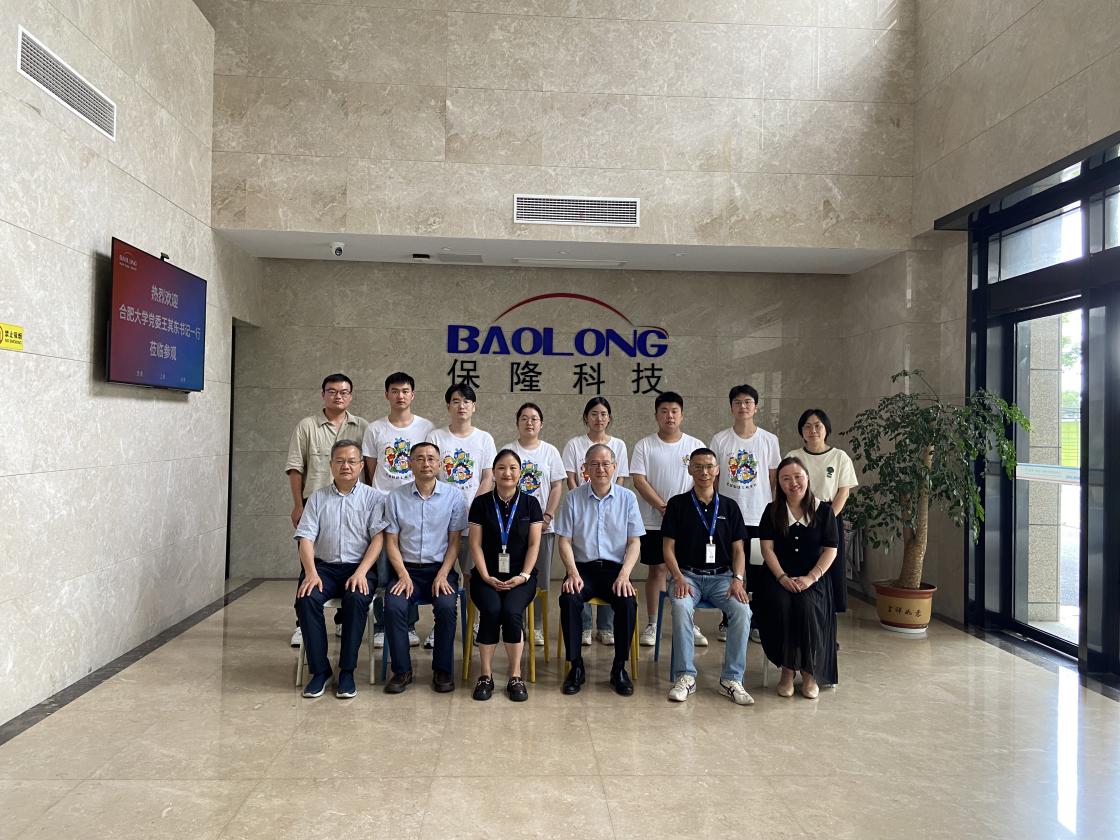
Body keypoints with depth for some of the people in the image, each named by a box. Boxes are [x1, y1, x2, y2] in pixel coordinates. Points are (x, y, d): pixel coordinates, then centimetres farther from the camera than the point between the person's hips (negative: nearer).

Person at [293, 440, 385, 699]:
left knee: (356, 599, -33)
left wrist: (361, 572, -17)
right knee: (306, 598, -28)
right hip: (323, 565, 2)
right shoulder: (318, 498, 13)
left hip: (359, 568, -2)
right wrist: (311, 573, -12)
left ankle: (347, 670, -17)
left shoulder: (373, 497, 6)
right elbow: (305, 538, 5)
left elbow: (378, 537, -3)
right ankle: (319, 669, -13)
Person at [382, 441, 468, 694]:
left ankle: (442, 670, -9)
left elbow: (454, 542, 2)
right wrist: (404, 575, -10)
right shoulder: (395, 498, 4)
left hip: (440, 569, -1)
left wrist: (442, 575, -11)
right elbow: (391, 542, 4)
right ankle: (402, 670, -9)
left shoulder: (453, 496, 2)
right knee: (394, 607, -27)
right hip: (406, 568, 1)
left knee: (446, 606, -28)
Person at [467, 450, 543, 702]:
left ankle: (515, 677, -13)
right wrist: (486, 577, -10)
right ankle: (486, 675, -13)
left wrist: (524, 575, -10)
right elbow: (476, 544, 1)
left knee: (511, 612, -28)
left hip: (520, 575, 0)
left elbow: (534, 544, 2)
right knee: (491, 611, -28)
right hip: (487, 575, 0)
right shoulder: (481, 503, 5)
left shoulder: (530, 503, 6)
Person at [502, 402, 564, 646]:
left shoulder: (550, 451, 6)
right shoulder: (507, 451, 4)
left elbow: (556, 487, 3)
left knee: (541, 578, 5)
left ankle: (538, 627, 16)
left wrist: (547, 516, -7)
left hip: (542, 525, 1)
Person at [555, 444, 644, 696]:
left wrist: (624, 574, -12)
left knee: (628, 602, -28)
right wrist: (573, 574, -13)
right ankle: (576, 667, -13)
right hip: (582, 567, 0)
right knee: (569, 599, -30)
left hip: (615, 568, 0)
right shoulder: (573, 498, 4)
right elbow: (565, 541, 2)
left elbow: (634, 542, 3)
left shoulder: (627, 498, 5)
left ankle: (619, 668, -8)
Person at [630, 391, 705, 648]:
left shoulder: (696, 446, 4)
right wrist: (664, 507, -16)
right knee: (656, 569, 5)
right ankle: (651, 625, 14)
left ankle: (690, 624, 17)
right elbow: (639, 481, -7)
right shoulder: (644, 446, 1)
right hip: (653, 521, -1)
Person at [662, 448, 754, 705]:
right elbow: (668, 547, 2)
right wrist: (679, 578, -14)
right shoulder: (678, 504, 5)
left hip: (722, 576, 2)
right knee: (681, 607, -34)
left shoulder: (729, 506, 11)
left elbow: (738, 549, 8)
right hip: (688, 575, -2)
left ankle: (732, 679, -14)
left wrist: (738, 579, -9)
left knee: (742, 610, -27)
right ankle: (685, 677, -20)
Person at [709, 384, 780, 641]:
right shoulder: (720, 440, 1)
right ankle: (728, 622, 19)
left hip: (760, 518, 0)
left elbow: (774, 480, 7)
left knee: (759, 573, 5)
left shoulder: (769, 440, 3)